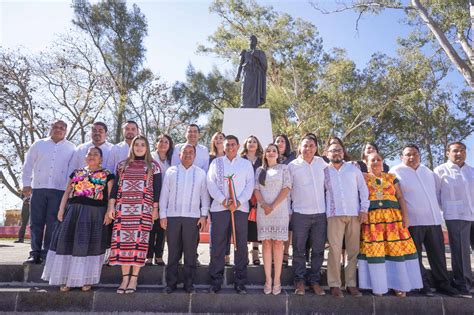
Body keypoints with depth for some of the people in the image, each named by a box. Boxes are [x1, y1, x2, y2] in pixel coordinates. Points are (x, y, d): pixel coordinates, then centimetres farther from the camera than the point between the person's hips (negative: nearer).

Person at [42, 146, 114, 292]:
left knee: (89, 244, -2)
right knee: (68, 242, 1)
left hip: (94, 213, -4)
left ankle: (86, 279, 10)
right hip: (74, 211, 4)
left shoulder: (107, 175, 3)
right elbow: (67, 192, 13)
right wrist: (61, 209, 3)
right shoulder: (77, 172, 15)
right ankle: (67, 278, 13)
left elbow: (111, 195, -2)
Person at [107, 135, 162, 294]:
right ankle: (125, 277, 9)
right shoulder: (122, 165, 15)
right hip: (123, 208, 3)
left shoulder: (153, 166, 7)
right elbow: (115, 186, 13)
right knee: (122, 240, -1)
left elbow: (157, 189, 4)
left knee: (139, 241, -4)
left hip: (143, 209, -2)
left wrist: (155, 208, -2)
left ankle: (134, 278, 6)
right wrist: (111, 206, 5)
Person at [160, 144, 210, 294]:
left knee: (190, 251, 4)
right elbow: (164, 194, 7)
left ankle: (189, 283, 14)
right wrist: (163, 215, 2)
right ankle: (171, 283, 16)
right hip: (172, 215, 0)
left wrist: (203, 215, 1)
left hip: (193, 217, 0)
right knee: (173, 250, 5)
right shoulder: (171, 171, 8)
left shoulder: (200, 173, 8)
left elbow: (204, 195, 7)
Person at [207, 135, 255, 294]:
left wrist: (238, 202, -11)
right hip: (219, 208, 0)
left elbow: (250, 185, 4)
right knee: (217, 244, 2)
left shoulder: (246, 163, 13)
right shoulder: (216, 162, 13)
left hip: (240, 208, 0)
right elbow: (211, 184, 2)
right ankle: (216, 281, 12)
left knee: (241, 245, 2)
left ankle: (240, 281, 12)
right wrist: (223, 200, -11)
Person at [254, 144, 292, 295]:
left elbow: (286, 188, -3)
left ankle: (277, 280, 4)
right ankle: (268, 279, 7)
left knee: (278, 243, -2)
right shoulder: (259, 170, 15)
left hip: (280, 210, -2)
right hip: (263, 211, 2)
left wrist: (273, 206, -11)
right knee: (266, 243, 1)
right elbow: (256, 189, 7)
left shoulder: (284, 168, 7)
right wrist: (264, 205, -10)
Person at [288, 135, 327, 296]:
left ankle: (315, 281, 20)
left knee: (318, 250, 7)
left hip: (320, 213, 3)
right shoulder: (292, 166, 0)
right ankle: (300, 281, 16)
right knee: (299, 249, 4)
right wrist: (288, 211, 2)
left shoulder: (321, 162, 8)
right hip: (300, 214, -2)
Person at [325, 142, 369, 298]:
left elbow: (363, 189, 9)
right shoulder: (324, 171, 12)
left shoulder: (353, 168, 12)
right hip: (335, 215, -1)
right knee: (335, 250, -6)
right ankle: (335, 285, 0)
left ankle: (351, 284, 11)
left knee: (354, 250, 2)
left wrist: (364, 209, 0)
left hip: (354, 214, 1)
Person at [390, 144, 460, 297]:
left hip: (433, 219, 5)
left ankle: (443, 283, 20)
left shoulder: (428, 171, 13)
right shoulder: (396, 172, -4)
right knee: (415, 255, 2)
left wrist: (438, 210, 22)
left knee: (438, 253, 9)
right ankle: (422, 284, 13)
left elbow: (436, 192, 26)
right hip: (412, 221, -5)